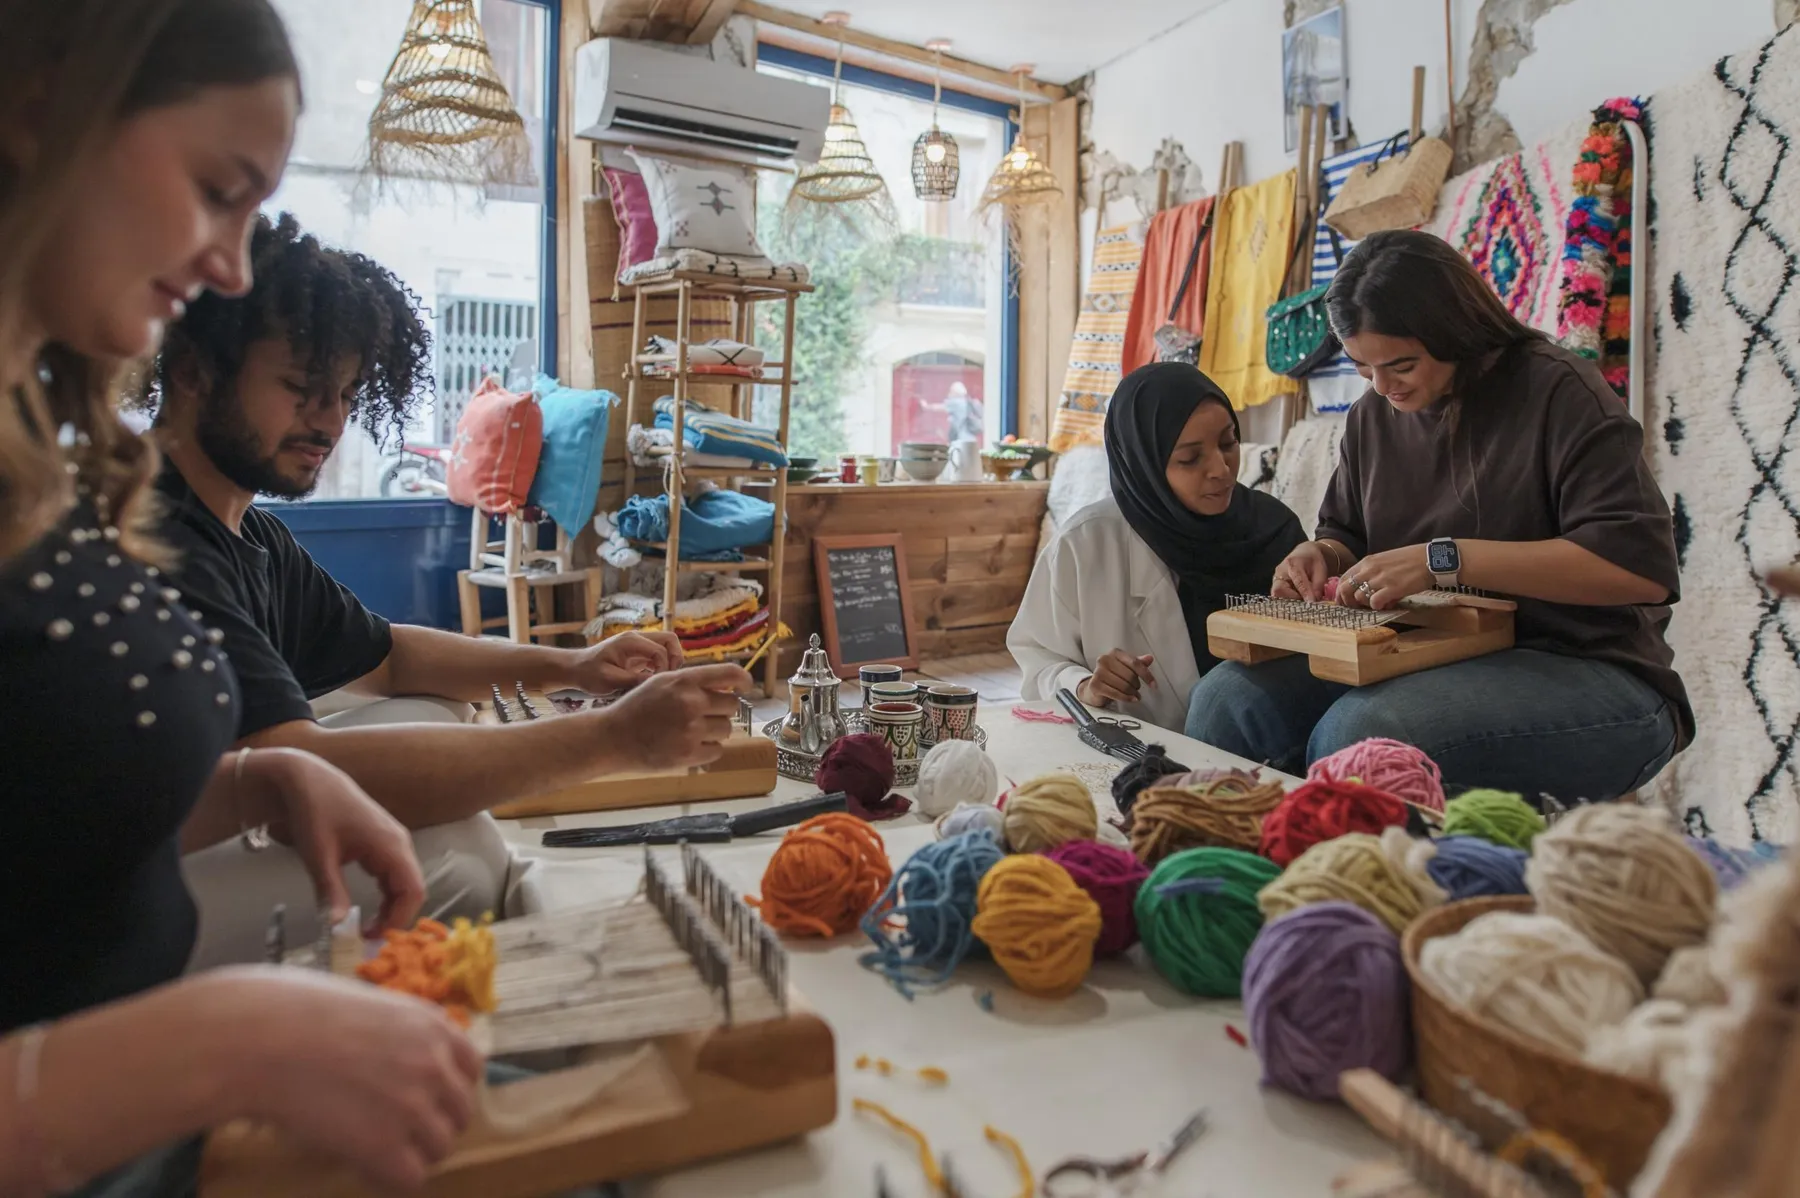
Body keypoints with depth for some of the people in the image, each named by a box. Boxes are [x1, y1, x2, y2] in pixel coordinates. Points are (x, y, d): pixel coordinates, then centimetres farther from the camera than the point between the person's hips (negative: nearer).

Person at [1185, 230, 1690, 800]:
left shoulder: (1557, 390, -9)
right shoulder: (1374, 415, 10)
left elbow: (1640, 563, -20)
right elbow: (1345, 534, 24)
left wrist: (1443, 559, -26)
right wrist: (1322, 556, -2)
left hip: (1584, 673, -5)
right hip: (1421, 659, 6)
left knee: (1359, 730, -35)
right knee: (1227, 696, -18)